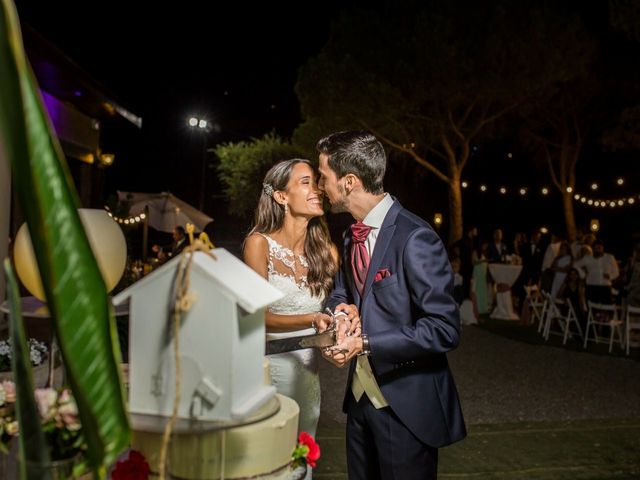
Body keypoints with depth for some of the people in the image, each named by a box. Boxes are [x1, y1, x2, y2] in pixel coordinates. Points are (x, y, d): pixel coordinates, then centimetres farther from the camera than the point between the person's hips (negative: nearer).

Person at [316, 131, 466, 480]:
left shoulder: (414, 239, -21)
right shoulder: (352, 236, 5)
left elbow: (444, 330, -23)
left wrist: (366, 345, -24)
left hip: (405, 404, -7)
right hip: (360, 397, 8)